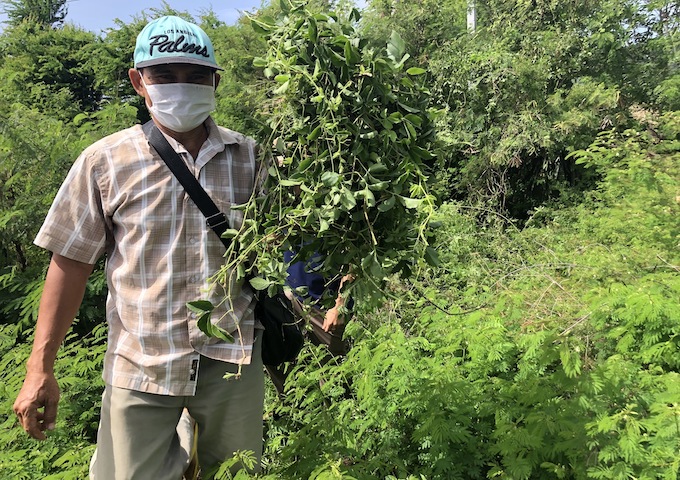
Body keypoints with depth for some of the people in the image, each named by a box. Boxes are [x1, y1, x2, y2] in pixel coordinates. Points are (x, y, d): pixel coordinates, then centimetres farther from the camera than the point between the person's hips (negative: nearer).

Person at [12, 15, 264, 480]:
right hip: (140, 368, -1)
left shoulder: (249, 157, -1)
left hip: (234, 359, 2)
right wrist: (40, 368, -1)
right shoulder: (105, 162, -5)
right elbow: (71, 263, -1)